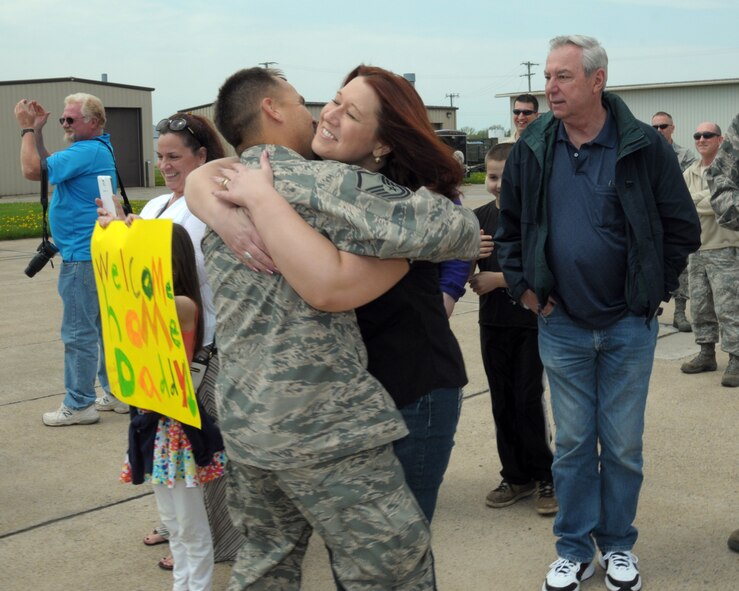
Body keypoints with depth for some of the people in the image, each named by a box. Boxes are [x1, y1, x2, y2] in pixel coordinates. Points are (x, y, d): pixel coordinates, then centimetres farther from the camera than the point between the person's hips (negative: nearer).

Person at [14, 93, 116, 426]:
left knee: (79, 332, -4)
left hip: (82, 257, -11)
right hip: (97, 253, 11)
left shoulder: (87, 151, -17)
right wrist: (37, 131, 12)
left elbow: (33, 170, -20)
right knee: (103, 327, 15)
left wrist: (28, 129, -8)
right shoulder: (97, 149, 16)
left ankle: (79, 405, 3)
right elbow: (46, 169, 21)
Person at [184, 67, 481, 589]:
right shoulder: (312, 181, -14)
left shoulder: (223, 190, 11)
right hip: (320, 423, -9)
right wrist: (469, 236, 2)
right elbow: (440, 227, -20)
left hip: (242, 414, 9)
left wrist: (354, 162, 8)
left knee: (272, 548, 26)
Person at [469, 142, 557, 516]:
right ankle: (515, 476, 23)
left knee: (528, 399, -3)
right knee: (502, 402, 10)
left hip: (532, 321, -4)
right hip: (493, 323, 5)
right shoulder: (479, 218, 3)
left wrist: (499, 279, -20)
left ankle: (545, 477, 14)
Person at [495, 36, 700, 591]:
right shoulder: (532, 149, -2)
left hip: (629, 326, -1)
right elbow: (509, 226, 11)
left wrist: (655, 289, -3)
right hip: (561, 325, 2)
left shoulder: (644, 147, -9)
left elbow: (684, 228, -1)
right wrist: (522, 285, 3)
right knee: (573, 443, 11)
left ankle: (618, 546, 28)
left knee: (624, 444, 9)